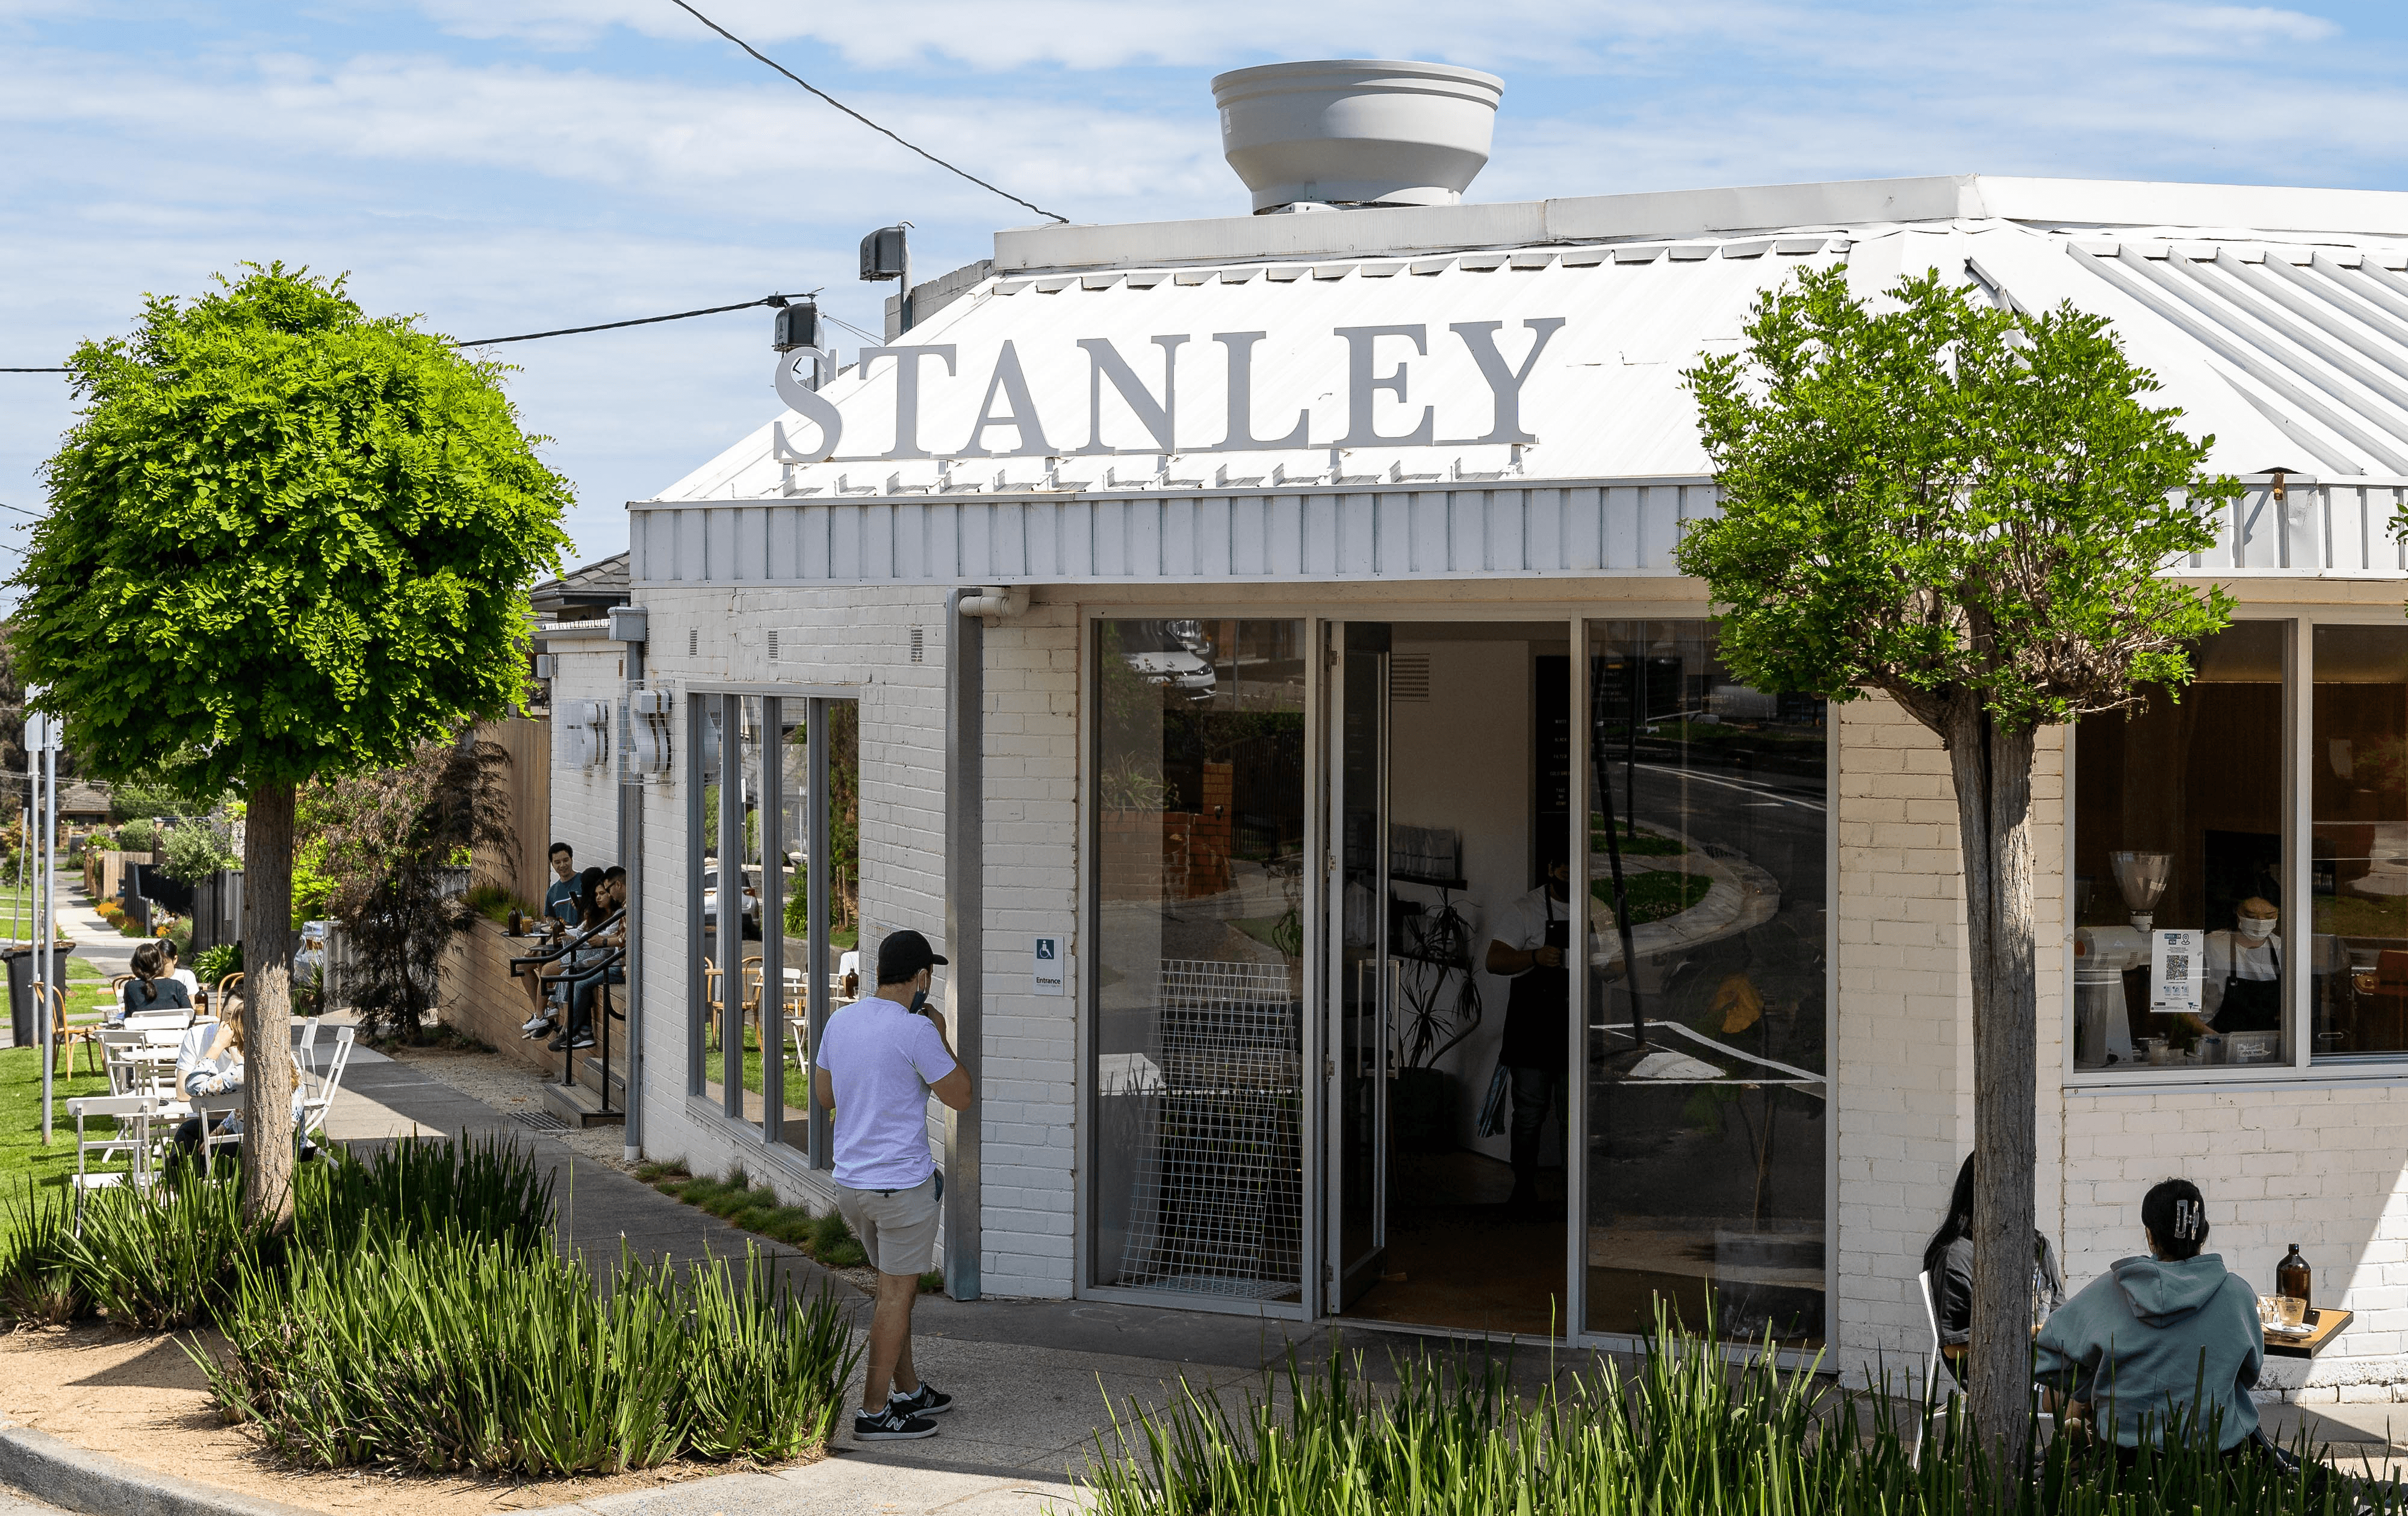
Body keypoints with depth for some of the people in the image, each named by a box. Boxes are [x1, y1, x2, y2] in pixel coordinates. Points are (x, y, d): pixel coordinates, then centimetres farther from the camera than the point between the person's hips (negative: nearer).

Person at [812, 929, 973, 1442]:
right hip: (902, 1183, -8)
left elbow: (823, 1095, 16)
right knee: (896, 1294, 0)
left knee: (897, 1285, 21)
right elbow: (960, 1097, -10)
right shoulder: (914, 1031, -17)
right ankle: (875, 1413, 2)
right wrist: (940, 1038, 0)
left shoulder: (840, 1021, 5)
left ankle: (909, 1390, 31)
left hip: (850, 1182, 8)